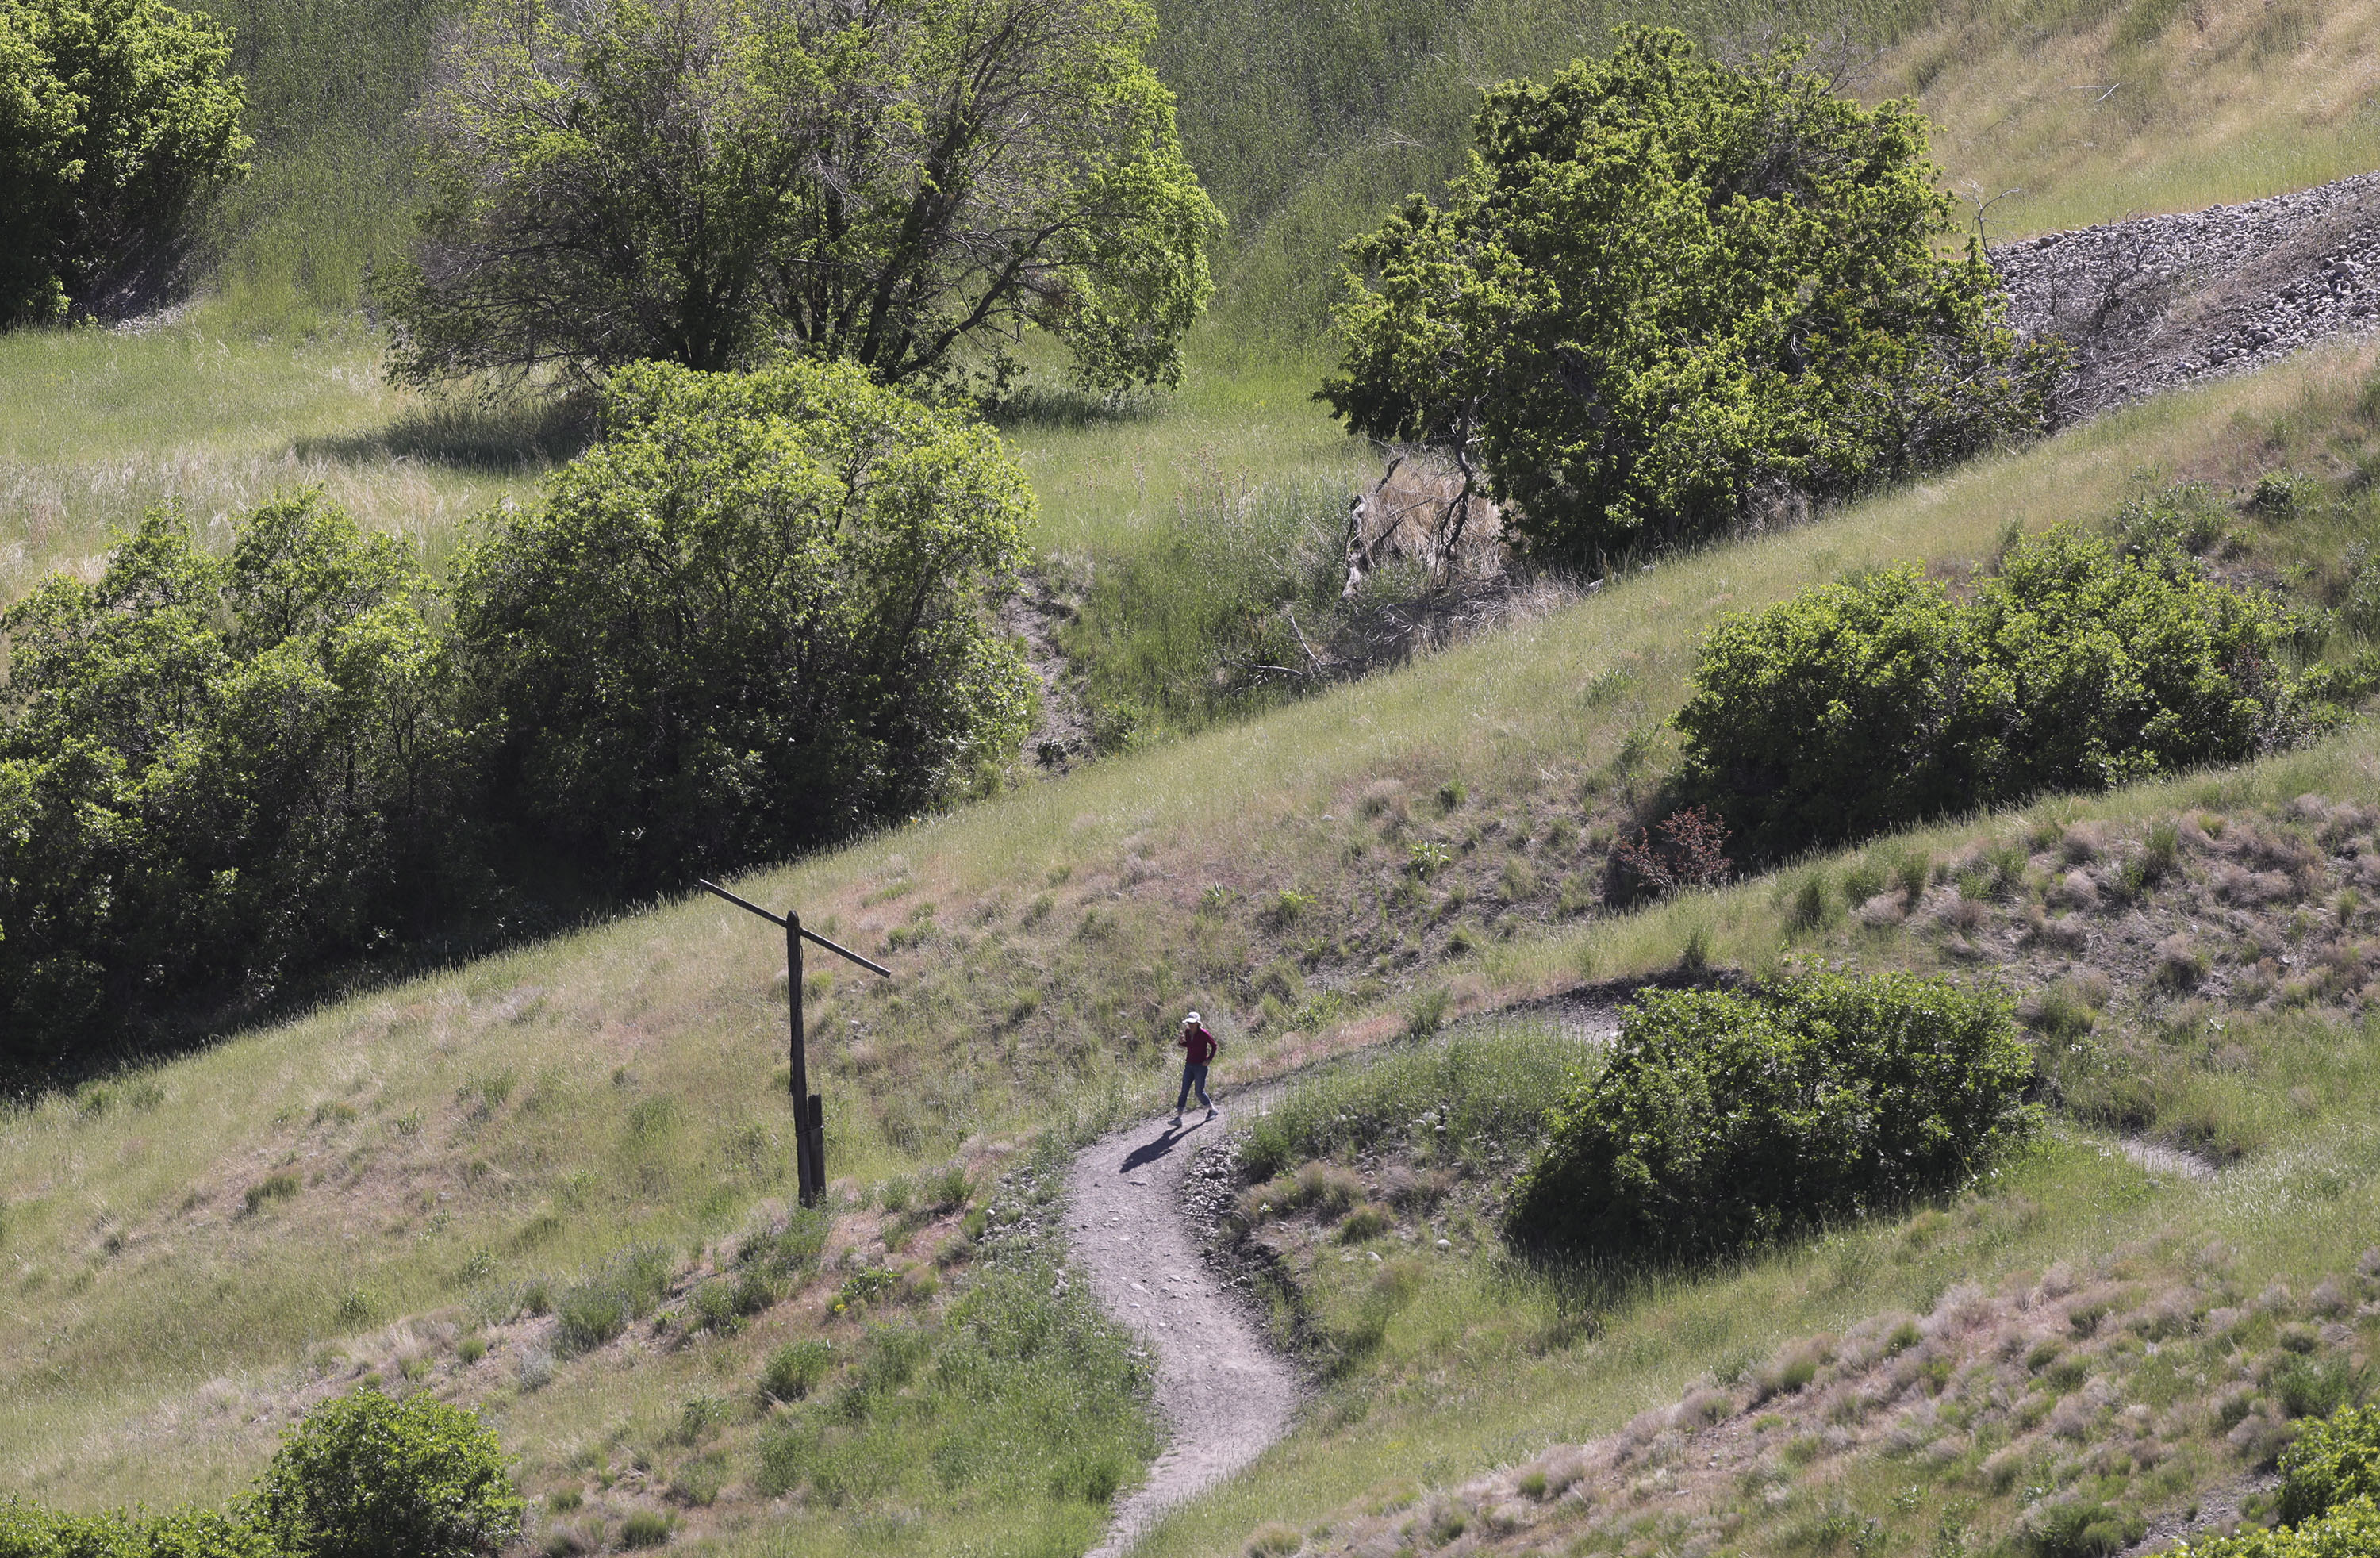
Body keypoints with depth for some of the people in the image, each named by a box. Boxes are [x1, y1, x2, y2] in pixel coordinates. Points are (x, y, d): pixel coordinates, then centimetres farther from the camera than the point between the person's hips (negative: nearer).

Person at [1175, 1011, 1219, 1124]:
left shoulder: (1203, 1034, -15)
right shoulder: (1187, 1032, 2)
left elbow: (1214, 1045, -5)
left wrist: (1209, 1059, -10)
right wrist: (1181, 1042, -5)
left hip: (1201, 1066, -5)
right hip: (1189, 1065, 5)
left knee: (1200, 1092, 1)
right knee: (1184, 1091, -1)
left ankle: (1212, 1110, 26)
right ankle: (1178, 1117, -3)